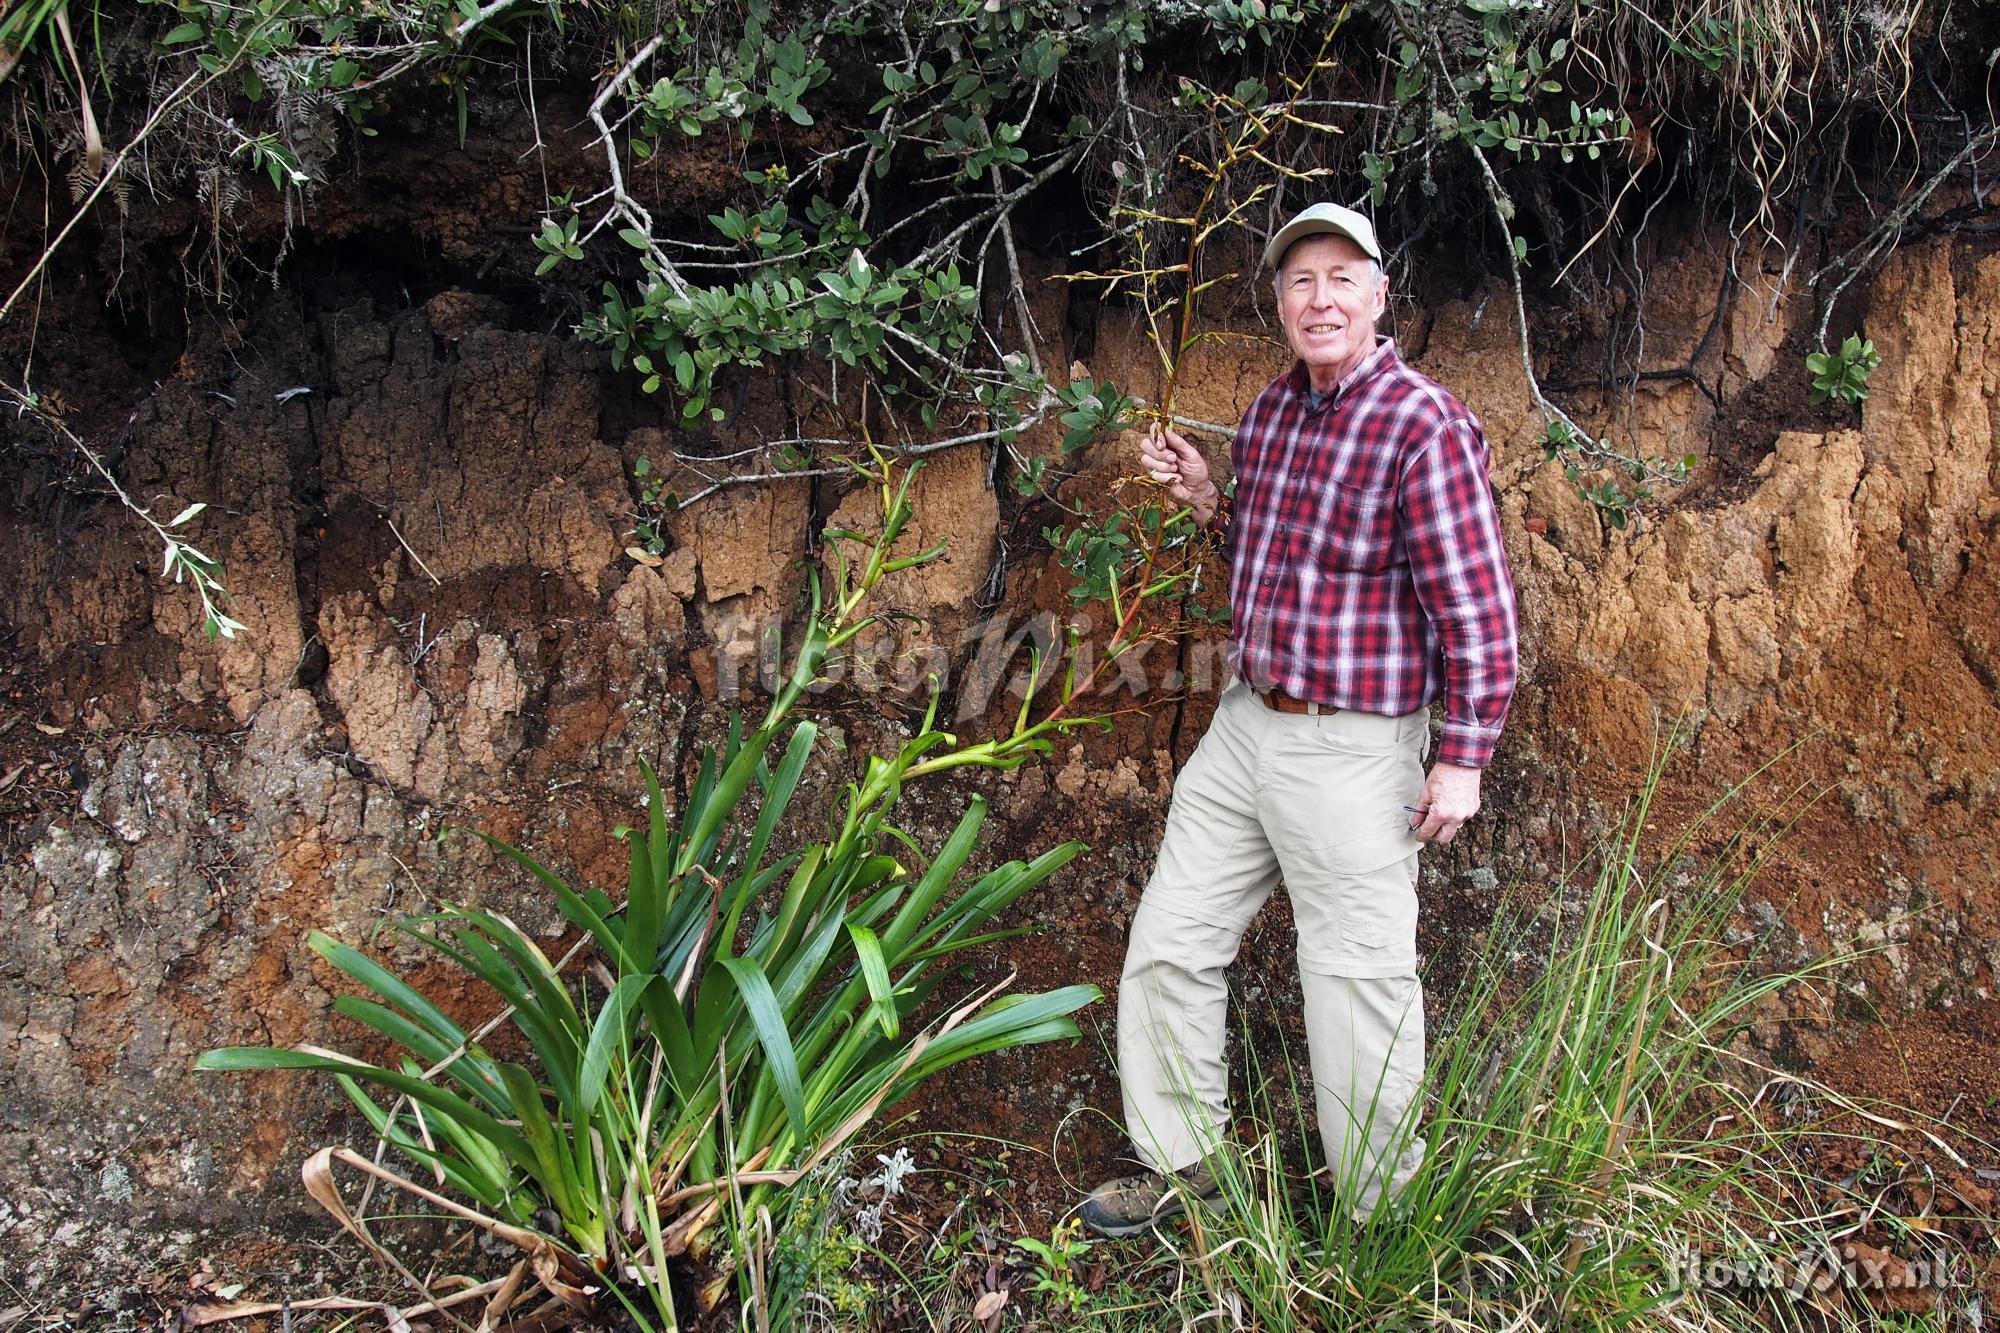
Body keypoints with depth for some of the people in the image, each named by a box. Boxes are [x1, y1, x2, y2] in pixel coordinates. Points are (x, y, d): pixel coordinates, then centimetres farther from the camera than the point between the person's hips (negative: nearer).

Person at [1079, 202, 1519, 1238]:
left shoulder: (1423, 426, -16)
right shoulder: (1271, 408, 9)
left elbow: (1477, 608, -15)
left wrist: (1463, 759, -16)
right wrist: (1207, 502, 6)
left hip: (1351, 752, -8)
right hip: (1245, 722, 8)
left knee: (1356, 984, 3)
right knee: (1169, 943, 12)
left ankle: (1379, 1220, 23)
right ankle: (1184, 1165, 30)